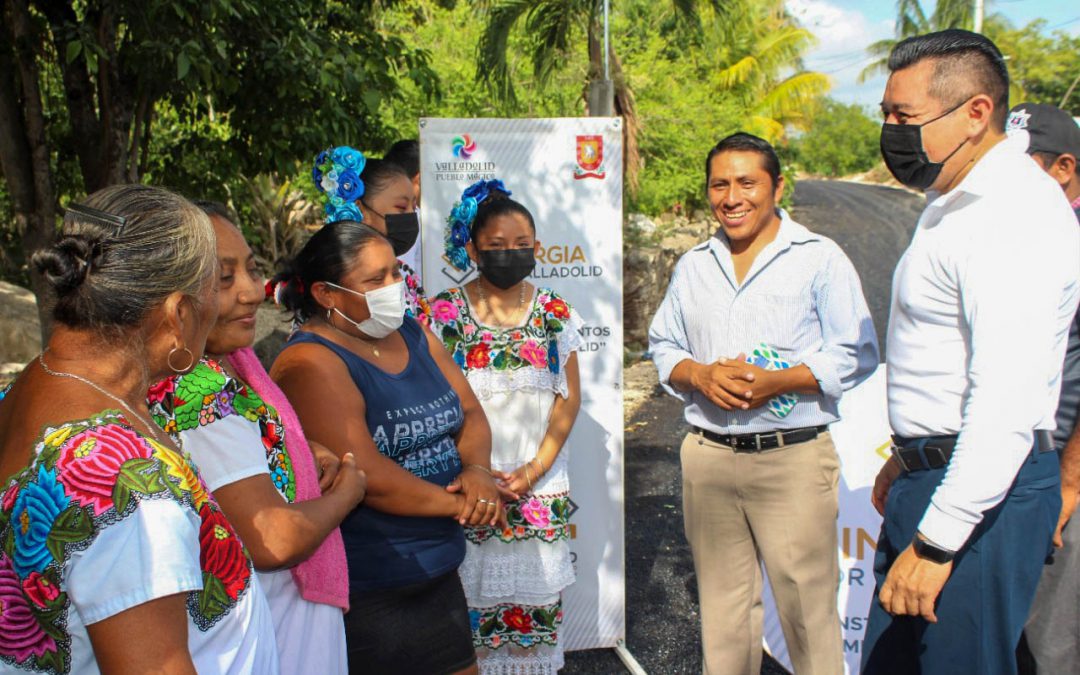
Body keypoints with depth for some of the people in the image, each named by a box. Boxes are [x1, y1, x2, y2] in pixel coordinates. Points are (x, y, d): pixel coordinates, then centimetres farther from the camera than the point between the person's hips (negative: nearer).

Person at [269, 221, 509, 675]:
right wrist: (458, 504, -14)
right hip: (365, 594, -7)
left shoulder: (414, 335, 7)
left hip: (439, 572, 8)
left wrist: (477, 471, -11)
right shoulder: (310, 364, -17)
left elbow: (471, 413, 10)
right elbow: (368, 476, -24)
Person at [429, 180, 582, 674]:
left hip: (541, 485, 2)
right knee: (472, 599, 2)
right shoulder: (445, 312, -3)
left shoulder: (554, 312, 4)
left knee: (537, 598, 7)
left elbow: (569, 397, 4)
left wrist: (535, 470, -6)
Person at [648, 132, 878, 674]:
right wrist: (700, 374, -5)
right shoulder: (692, 266, 13)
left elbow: (856, 355, -4)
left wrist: (778, 381, -18)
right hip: (707, 455, 4)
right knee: (721, 604, 13)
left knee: (807, 605, 0)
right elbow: (663, 346, 16)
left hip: (793, 457, -4)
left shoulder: (820, 258, -1)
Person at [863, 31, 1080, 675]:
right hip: (934, 475, 10)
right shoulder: (955, 200, 13)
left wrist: (935, 543, -25)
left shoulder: (1015, 215, -20)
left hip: (982, 492, -10)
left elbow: (1007, 404, -27)